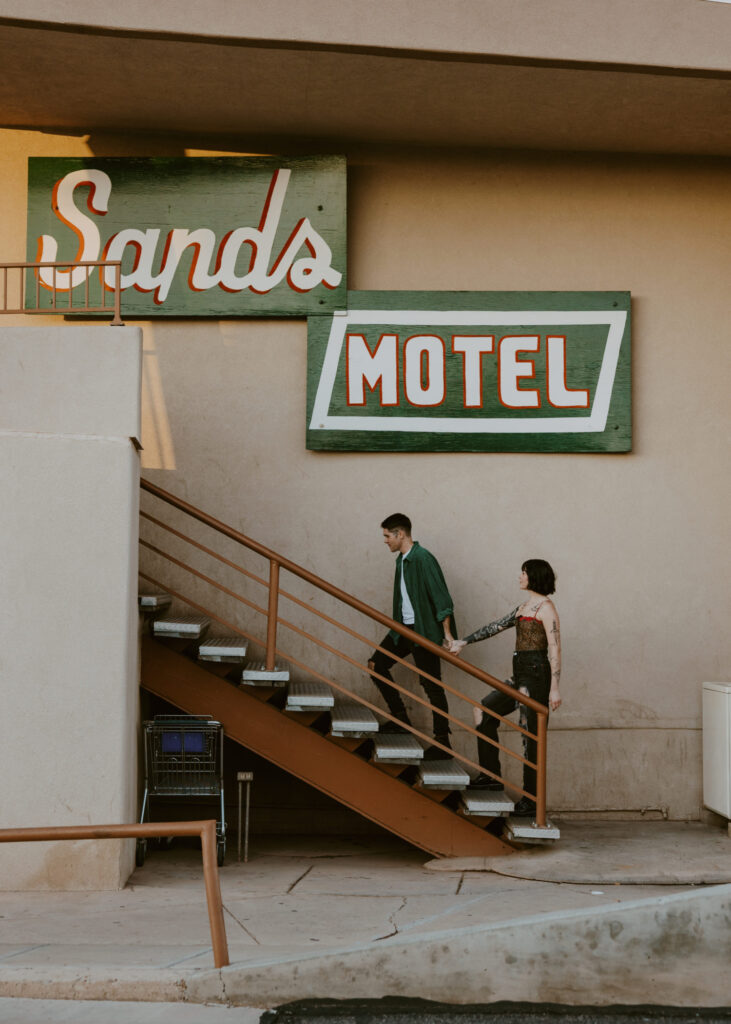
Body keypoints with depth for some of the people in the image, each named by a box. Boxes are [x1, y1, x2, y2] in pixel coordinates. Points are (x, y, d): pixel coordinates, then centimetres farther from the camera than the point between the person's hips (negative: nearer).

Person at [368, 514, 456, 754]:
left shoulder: (423, 559, -17)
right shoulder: (402, 559, 12)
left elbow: (441, 599, -19)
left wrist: (447, 634, -20)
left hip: (425, 631, -10)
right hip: (404, 627, 10)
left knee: (431, 685, -4)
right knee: (376, 664, 9)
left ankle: (442, 741, 4)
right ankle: (401, 722, 15)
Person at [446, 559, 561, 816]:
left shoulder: (545, 607, -9)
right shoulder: (523, 607, 18)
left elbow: (555, 649, -14)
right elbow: (495, 626, 24)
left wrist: (554, 688, -20)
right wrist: (464, 642, 25)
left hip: (536, 675, -10)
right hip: (521, 676, 10)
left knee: (531, 736, -8)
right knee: (484, 710, 13)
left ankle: (532, 800, -4)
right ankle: (491, 775, 16)